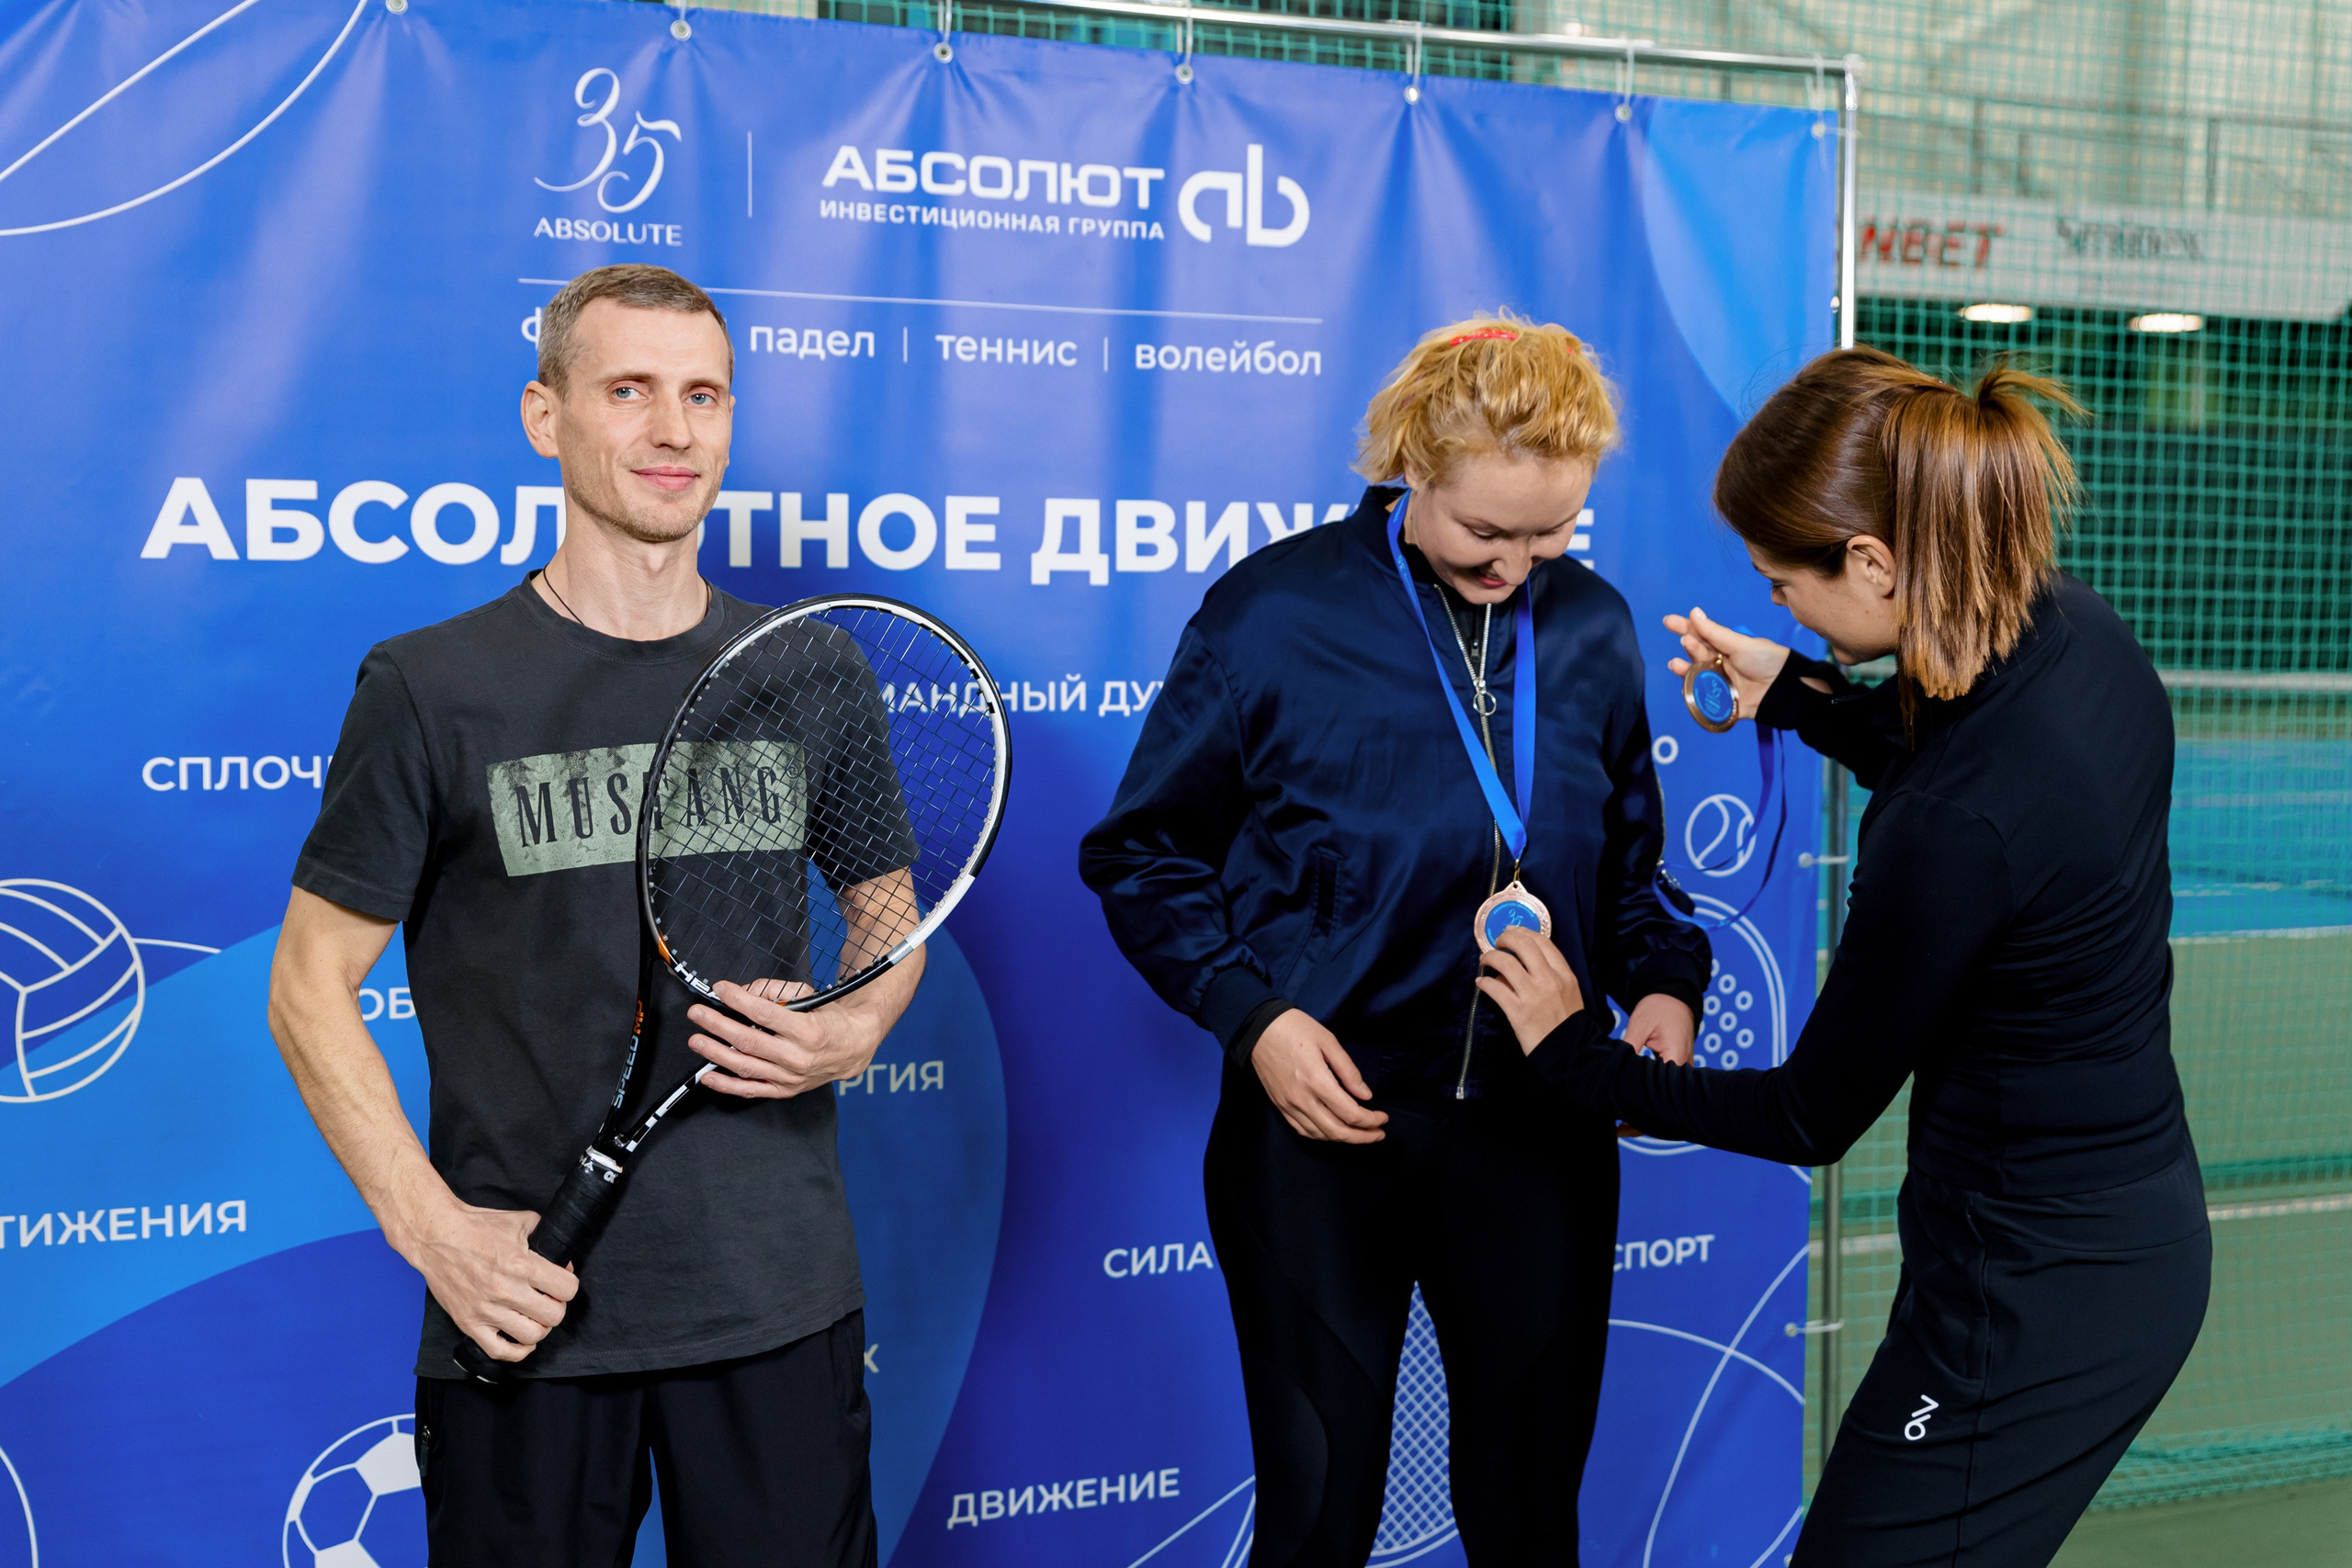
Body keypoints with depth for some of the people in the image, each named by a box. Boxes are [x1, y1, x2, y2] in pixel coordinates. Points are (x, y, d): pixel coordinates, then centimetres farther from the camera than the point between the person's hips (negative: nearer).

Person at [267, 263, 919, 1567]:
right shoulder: (430, 688, -5)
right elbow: (309, 989, -1)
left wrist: (859, 1027, -5)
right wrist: (430, 1224, -11)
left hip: (783, 1302, 3)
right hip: (525, 1313, -2)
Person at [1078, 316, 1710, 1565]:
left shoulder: (1593, 629, 4)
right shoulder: (1273, 614, -8)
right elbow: (1143, 853, -1)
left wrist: (1665, 982, -4)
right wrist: (1253, 1012, -14)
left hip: (1540, 1123, 3)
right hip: (1327, 1113, -3)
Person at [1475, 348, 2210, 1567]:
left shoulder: (1953, 830, -31)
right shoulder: (2079, 631, -6)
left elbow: (1811, 1119, -15)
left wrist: (1577, 1057, -3)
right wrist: (1802, 696, 14)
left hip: (2038, 1303, -9)